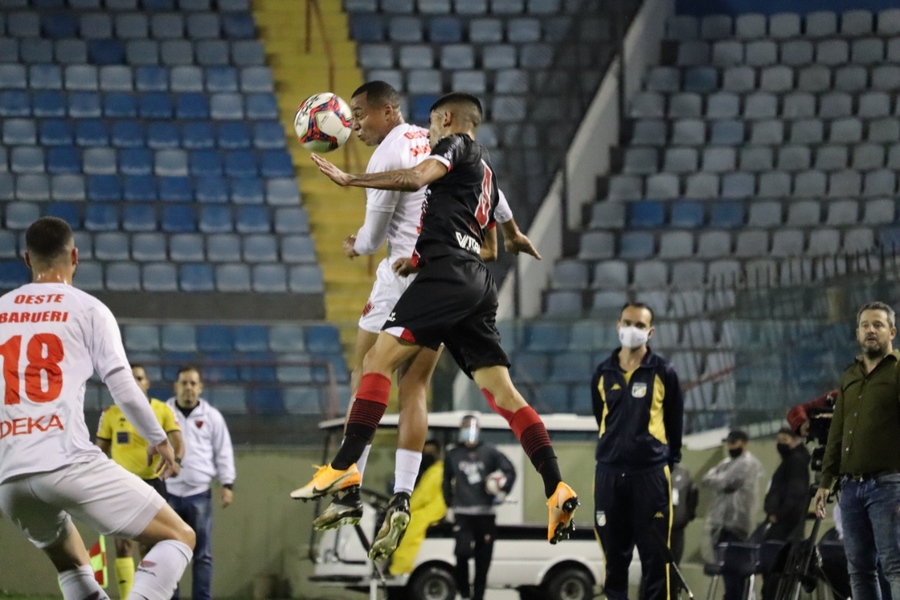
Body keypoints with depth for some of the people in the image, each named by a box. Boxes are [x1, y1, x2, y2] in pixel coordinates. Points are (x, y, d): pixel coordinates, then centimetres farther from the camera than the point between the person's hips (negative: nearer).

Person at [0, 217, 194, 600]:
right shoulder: (87, 309, 6)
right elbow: (121, 383, 0)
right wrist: (158, 439, 13)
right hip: (69, 463, -5)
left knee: (71, 563, 30)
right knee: (178, 537, 4)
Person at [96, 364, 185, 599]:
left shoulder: (162, 410, 0)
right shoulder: (111, 414, 2)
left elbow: (178, 443, -7)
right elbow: (100, 451, 8)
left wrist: (175, 460, -28)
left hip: (152, 483, 0)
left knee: (150, 548, 4)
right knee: (123, 545, -7)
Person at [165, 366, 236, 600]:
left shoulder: (212, 416, 7)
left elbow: (223, 453, 8)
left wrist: (227, 484, 0)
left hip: (200, 493, 0)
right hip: (168, 492, 0)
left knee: (202, 553, 0)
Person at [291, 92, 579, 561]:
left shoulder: (456, 144, 6)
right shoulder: (484, 171, 32)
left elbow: (417, 177, -16)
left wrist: (347, 179, -13)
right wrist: (425, 257, 32)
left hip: (447, 275, -9)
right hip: (476, 281, 9)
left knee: (379, 359, -12)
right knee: (500, 390, 1)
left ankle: (344, 466, -22)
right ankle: (557, 490, -9)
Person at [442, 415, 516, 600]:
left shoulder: (489, 453, 3)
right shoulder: (453, 455, 8)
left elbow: (510, 471, 5)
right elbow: (446, 482, 19)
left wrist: (502, 491, -9)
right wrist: (449, 505, 13)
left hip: (485, 514, 1)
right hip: (462, 513, -1)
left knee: (483, 559, 2)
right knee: (463, 551, -20)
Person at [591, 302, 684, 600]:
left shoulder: (663, 373, -1)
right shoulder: (603, 374, 7)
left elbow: (674, 422, 6)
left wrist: (669, 460, 6)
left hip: (651, 473, -3)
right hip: (609, 474, 3)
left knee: (654, 554, -3)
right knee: (615, 553, 7)